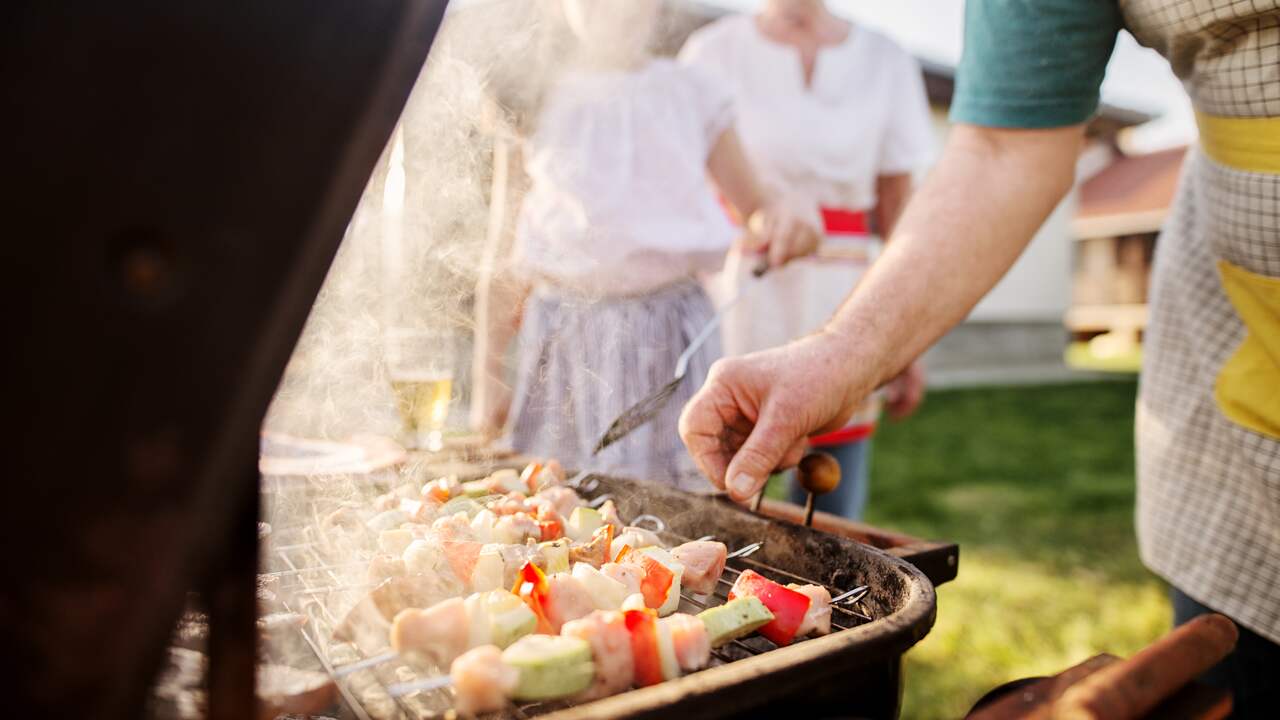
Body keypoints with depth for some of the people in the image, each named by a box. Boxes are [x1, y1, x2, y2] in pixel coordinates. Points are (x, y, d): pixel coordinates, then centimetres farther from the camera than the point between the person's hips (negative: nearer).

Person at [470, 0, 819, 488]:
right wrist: (488, 380, 5)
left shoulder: (692, 95, 6)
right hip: (567, 337, 0)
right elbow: (504, 261, 5)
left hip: (669, 334, 1)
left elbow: (753, 206, 11)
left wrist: (779, 224, -14)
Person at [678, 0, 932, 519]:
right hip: (733, 294, -1)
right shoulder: (715, 51, 6)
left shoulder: (886, 62, 10)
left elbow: (896, 211, 10)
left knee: (832, 526, 4)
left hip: (840, 300, 2)